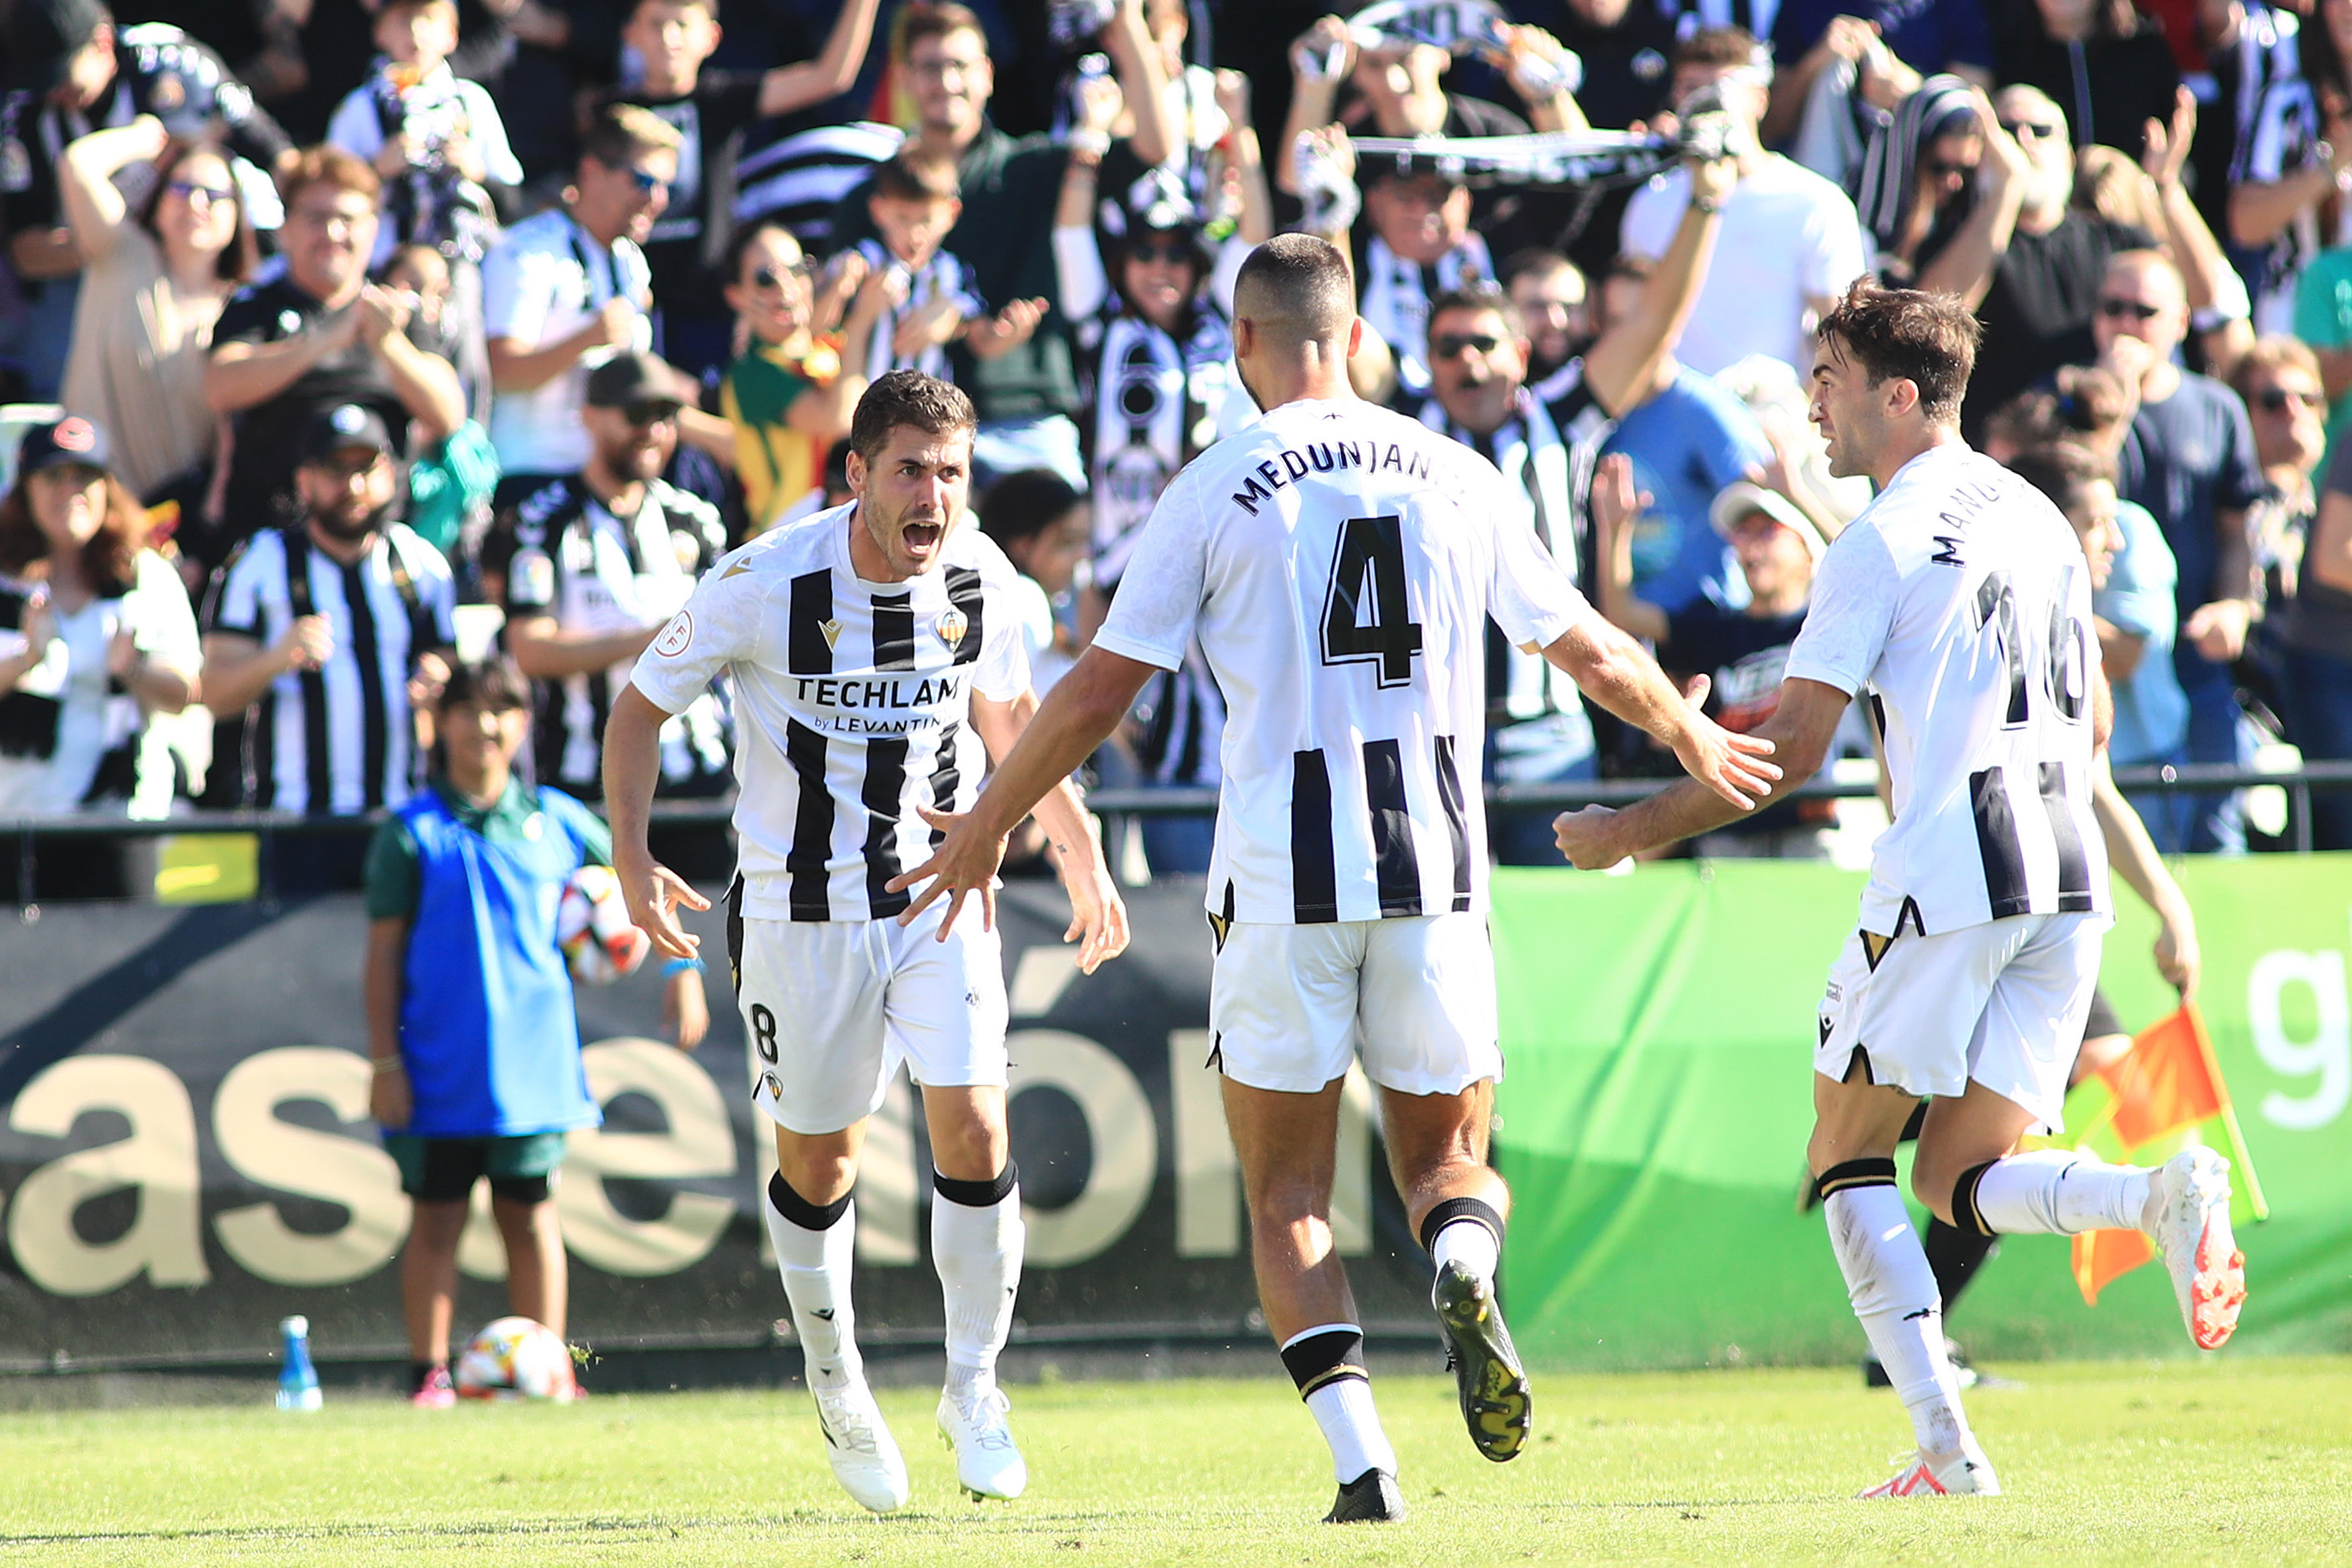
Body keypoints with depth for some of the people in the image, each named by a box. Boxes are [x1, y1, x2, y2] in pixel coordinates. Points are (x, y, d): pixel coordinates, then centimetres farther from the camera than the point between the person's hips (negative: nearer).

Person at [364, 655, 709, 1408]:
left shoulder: (555, 821, 7)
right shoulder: (412, 832, 0)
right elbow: (384, 953, 0)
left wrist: (682, 970, 9)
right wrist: (384, 1061, -5)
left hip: (532, 1060, 2)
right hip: (439, 1069, -2)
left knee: (530, 1214, 5)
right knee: (437, 1217, 1)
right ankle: (429, 1375, 6)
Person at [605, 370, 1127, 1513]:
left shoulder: (979, 578, -6)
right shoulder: (765, 583, -18)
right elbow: (640, 708, -5)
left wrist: (1079, 852, 13)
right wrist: (632, 861, -17)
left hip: (940, 893, 2)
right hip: (801, 907, -2)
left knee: (975, 1130, -12)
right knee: (818, 1163, 6)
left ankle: (972, 1384, 5)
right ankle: (839, 1394, 29)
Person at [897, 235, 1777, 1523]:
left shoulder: (1218, 489, -2)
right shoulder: (1454, 475, 8)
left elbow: (1099, 693, 0)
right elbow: (1592, 653, 17)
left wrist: (986, 826, 13)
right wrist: (1693, 739, 36)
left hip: (1283, 873, -2)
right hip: (1434, 861, 2)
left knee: (1286, 1197, 7)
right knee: (1445, 1157, 14)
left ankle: (1363, 1464, -9)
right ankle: (1464, 1272, -22)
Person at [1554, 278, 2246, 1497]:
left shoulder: (1880, 545, -5)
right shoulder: (2036, 517, 17)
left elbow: (1791, 753, -7)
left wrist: (1630, 834, 2)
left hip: (1946, 872, -7)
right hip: (2069, 871, 7)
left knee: (1848, 1159, 8)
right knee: (1959, 1183, 9)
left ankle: (1945, 1445, -4)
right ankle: (2165, 1197, -20)